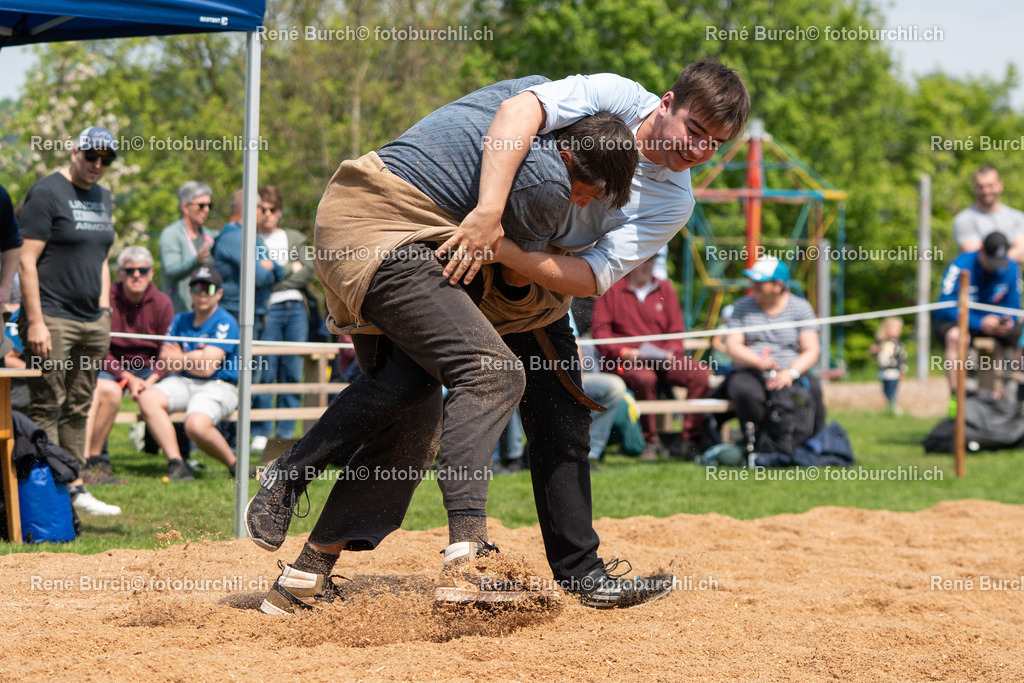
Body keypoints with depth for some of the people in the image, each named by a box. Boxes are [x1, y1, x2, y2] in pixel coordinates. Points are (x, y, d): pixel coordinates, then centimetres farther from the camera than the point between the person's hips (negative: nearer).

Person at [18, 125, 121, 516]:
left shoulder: (102, 197, 16)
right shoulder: (47, 193, -7)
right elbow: (26, 261, -12)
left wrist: (104, 311, 14)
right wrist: (35, 322, -18)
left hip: (92, 323, 8)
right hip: (53, 320, -8)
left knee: (78, 410, 10)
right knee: (47, 408, -6)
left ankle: (74, 488, 14)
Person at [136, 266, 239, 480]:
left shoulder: (225, 323, -6)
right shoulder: (181, 320, 15)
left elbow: (207, 368, -14)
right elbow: (165, 361, 8)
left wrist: (179, 359, 3)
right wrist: (192, 358, -8)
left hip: (217, 387, -6)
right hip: (182, 383, 6)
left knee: (196, 424, -34)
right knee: (148, 398, -24)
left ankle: (235, 464, -8)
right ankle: (176, 464, -27)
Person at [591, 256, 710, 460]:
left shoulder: (665, 289, 18)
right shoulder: (611, 289, 7)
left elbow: (676, 330, 15)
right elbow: (600, 330, 2)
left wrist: (671, 352, -6)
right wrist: (622, 351, -15)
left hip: (663, 359, 4)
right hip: (627, 360, -4)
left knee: (699, 373, -24)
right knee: (645, 378, -38)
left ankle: (691, 440, -20)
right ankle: (651, 441, -24)